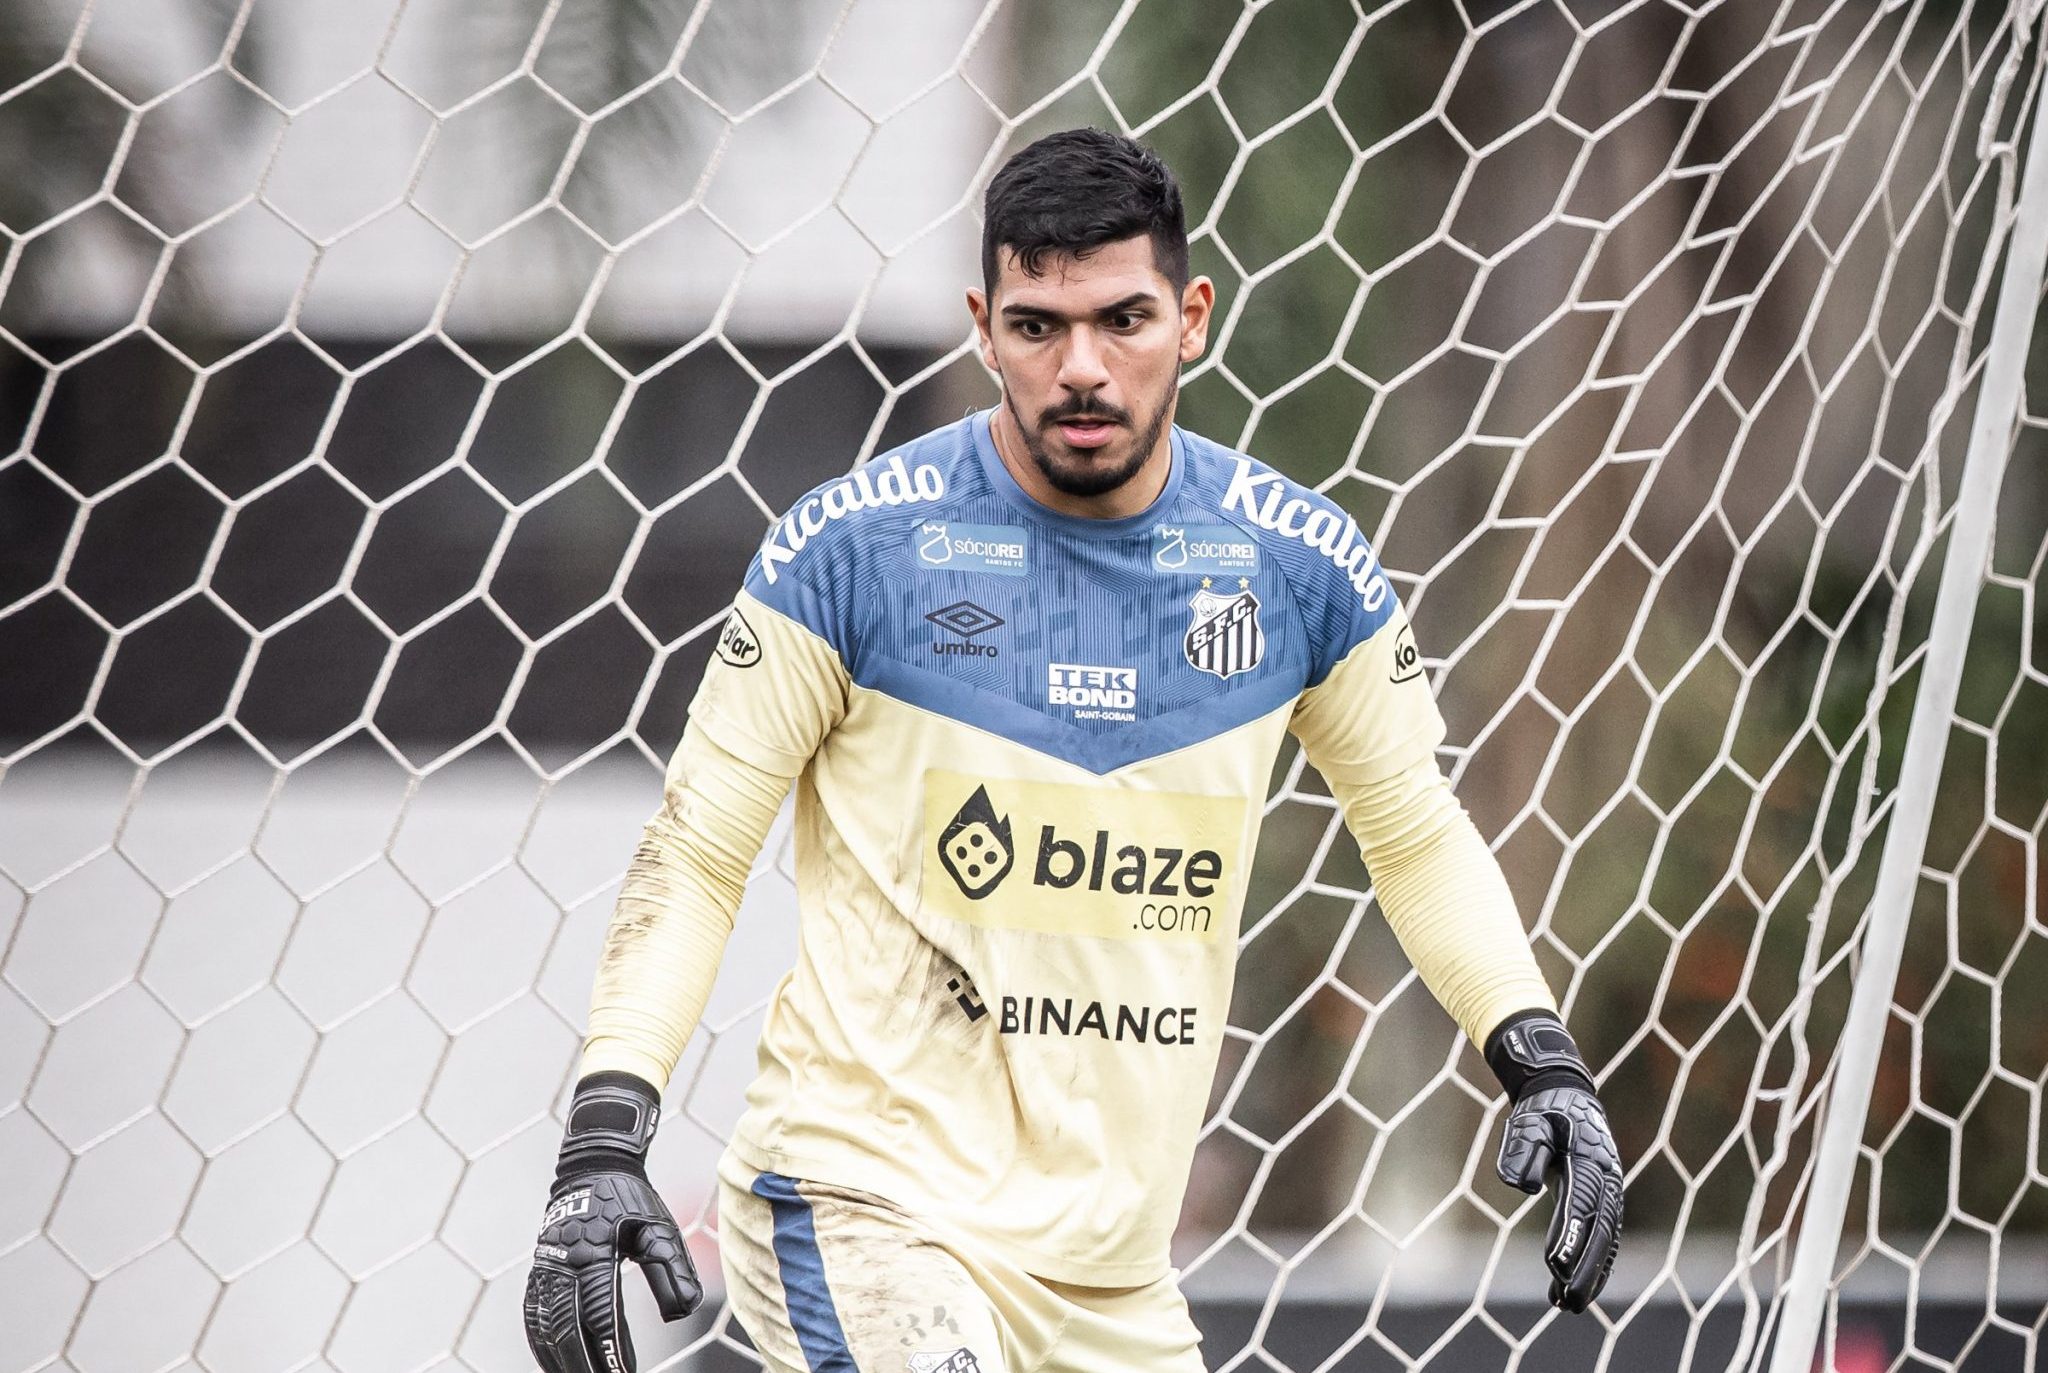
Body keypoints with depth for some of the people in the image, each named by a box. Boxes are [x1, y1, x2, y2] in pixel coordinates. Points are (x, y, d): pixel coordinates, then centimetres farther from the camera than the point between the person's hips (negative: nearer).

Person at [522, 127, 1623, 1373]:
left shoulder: (1298, 563, 1)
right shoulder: (856, 545, -8)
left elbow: (1418, 830, 16)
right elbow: (695, 856, -2)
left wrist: (1543, 1059, 2)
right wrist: (603, 1141, -12)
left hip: (1112, 1269, 5)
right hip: (862, 1209, -4)